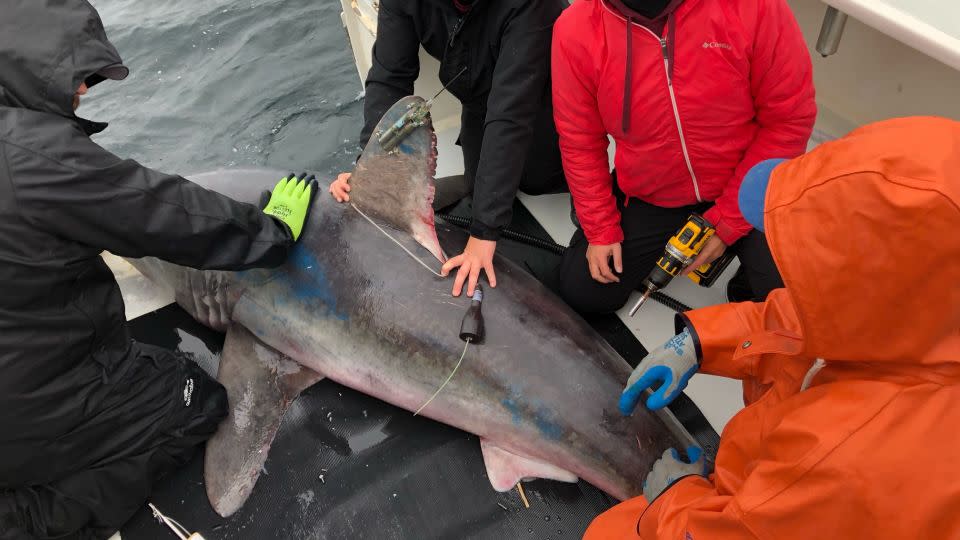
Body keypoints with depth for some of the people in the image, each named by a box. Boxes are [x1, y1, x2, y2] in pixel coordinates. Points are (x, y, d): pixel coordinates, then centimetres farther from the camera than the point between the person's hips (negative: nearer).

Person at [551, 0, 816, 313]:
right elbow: (580, 143, -5)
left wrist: (728, 222, -15)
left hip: (747, 189, -2)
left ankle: (750, 278, 17)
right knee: (582, 293, 0)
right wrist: (601, 231, -4)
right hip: (646, 197, 2)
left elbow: (790, 117, -15)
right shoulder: (575, 30, -17)